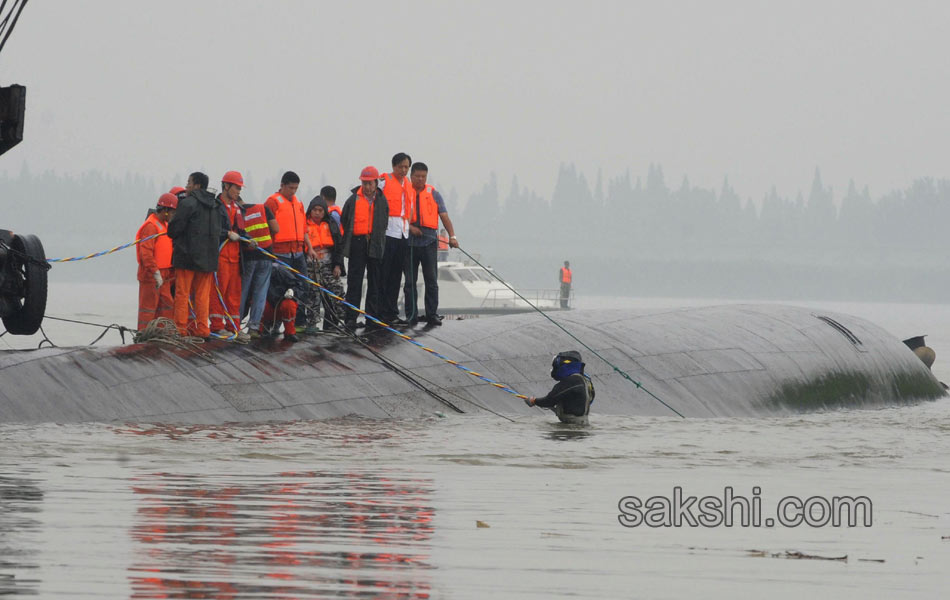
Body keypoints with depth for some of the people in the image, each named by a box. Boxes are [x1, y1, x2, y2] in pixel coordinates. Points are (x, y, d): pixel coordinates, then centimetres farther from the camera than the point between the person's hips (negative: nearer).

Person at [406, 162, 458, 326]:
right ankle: (411, 315, 7)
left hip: (429, 241, 1)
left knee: (431, 280, -2)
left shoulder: (433, 194, 10)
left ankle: (432, 314, 2)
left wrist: (452, 235, -9)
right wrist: (409, 227, -16)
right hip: (410, 242, -1)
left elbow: (444, 216, 4)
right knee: (410, 280, 2)